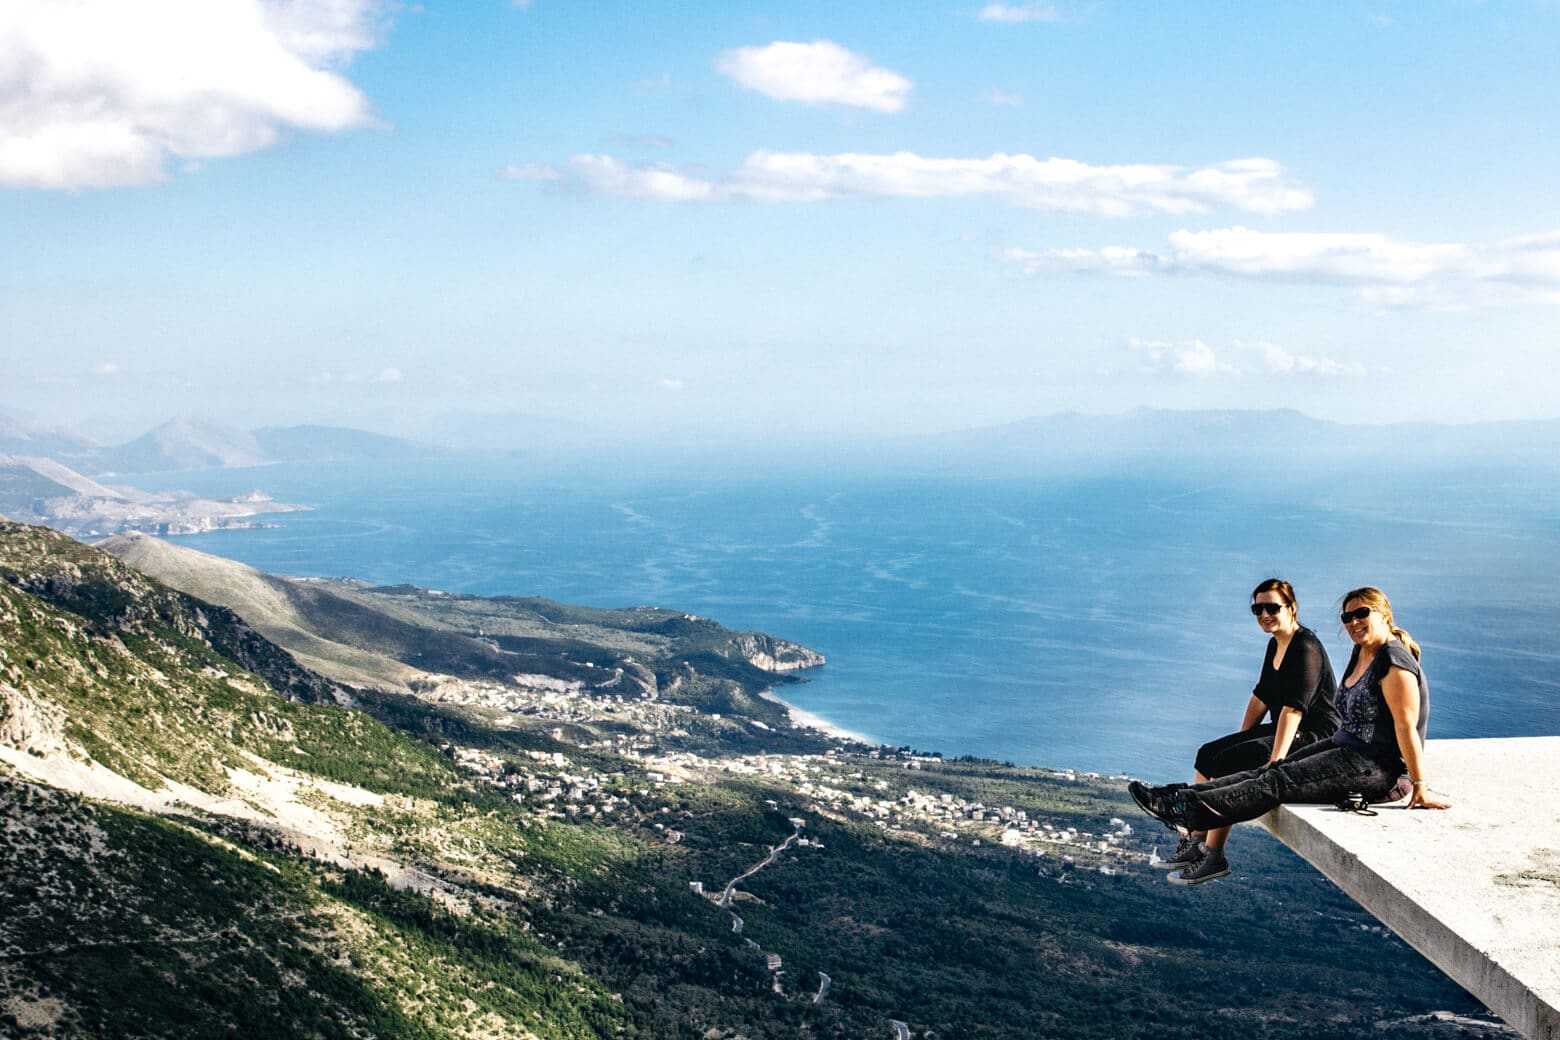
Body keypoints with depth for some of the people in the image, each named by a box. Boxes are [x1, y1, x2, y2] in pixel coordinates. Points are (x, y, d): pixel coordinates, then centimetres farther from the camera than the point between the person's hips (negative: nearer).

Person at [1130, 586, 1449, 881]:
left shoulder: (1393, 661, -17)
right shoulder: (1361, 654, 13)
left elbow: (1406, 726, -21)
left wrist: (1420, 787, -22)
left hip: (1381, 770, -9)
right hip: (1346, 749, 9)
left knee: (1280, 781, -19)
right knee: (1270, 771, -6)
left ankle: (1185, 811, -28)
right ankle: (1182, 797, -16)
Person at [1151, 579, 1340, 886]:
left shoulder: (1306, 649, -18)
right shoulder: (1276, 645, 12)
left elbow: (1294, 709, -27)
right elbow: (1261, 696, 19)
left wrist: (1275, 761, -32)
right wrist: (1240, 740, 14)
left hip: (1311, 737, -10)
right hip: (1282, 731, 10)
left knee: (1226, 763, -21)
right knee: (1207, 753, 0)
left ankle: (1213, 857, -14)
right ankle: (1195, 843, 3)